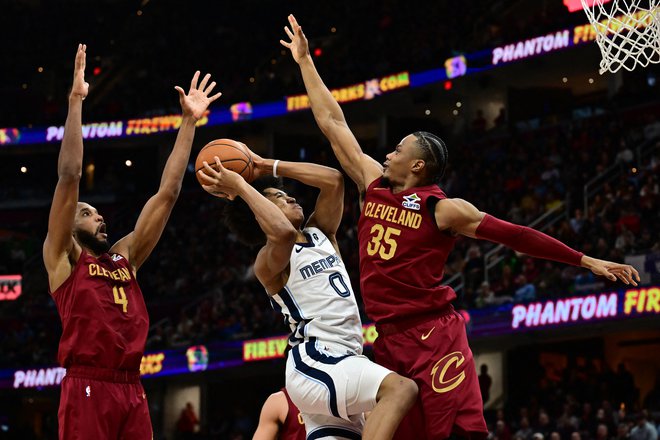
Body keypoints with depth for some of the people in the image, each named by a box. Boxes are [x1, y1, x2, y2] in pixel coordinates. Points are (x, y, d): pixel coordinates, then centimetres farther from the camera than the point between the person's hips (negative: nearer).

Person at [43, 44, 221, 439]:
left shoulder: (125, 256, 22)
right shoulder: (63, 256, 7)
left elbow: (167, 193, 21)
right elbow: (69, 177, -2)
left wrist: (189, 122, 19)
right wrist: (76, 100, -6)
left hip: (132, 391, 6)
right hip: (87, 388, -6)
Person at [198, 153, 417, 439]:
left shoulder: (320, 234, 20)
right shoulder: (269, 260, -4)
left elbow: (333, 180, 12)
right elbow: (284, 233, -29)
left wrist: (268, 167, 14)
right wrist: (240, 186, -19)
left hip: (340, 363, 9)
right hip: (314, 362, -9)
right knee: (401, 389, -29)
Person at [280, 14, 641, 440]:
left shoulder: (444, 210, -5)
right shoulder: (373, 186, 11)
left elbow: (515, 235, -5)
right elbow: (333, 123, 17)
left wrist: (587, 261, -9)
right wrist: (305, 61, 20)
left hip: (434, 336, -6)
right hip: (390, 339, 6)